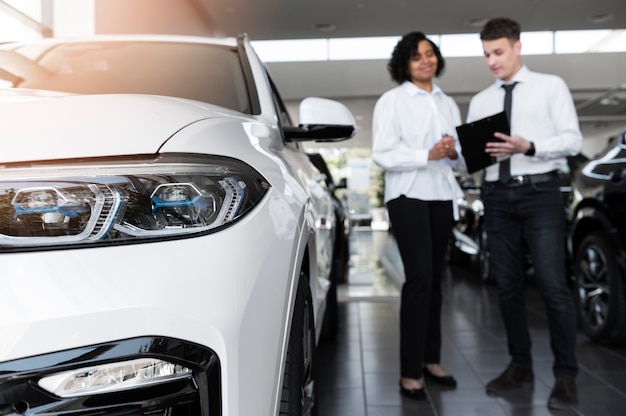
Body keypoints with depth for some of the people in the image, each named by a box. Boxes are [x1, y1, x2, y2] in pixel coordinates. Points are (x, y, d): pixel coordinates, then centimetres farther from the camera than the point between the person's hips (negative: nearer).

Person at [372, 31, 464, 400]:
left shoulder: (448, 104, 16)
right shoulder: (391, 101, 1)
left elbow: (462, 158, 16)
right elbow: (382, 155, -10)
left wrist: (454, 153, -7)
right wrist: (427, 155, -19)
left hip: (442, 195, 5)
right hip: (408, 195, -5)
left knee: (435, 279, 8)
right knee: (419, 278, -12)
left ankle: (432, 361, 18)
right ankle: (410, 372, -5)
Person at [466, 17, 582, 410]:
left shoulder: (551, 86, 5)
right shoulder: (480, 101, 16)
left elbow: (573, 140, -4)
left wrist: (529, 147, -19)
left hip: (540, 191, -4)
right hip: (498, 196, 4)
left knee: (553, 285, -8)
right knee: (508, 286, 8)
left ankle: (566, 375, 3)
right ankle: (520, 365, 21)